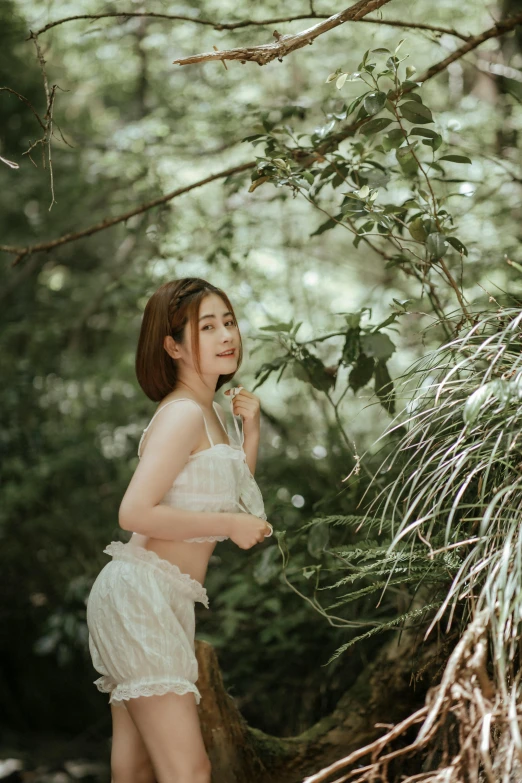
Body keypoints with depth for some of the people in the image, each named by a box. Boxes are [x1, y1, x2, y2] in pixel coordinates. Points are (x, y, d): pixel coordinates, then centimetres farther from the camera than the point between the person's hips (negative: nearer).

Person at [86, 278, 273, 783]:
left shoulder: (209, 414, 16)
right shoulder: (182, 414, -13)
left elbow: (234, 505, 22)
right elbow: (135, 513, -22)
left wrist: (249, 430, 11)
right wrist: (228, 524, -14)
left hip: (165, 601, 10)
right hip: (142, 593, -10)